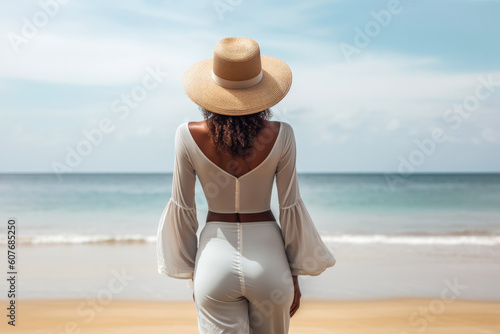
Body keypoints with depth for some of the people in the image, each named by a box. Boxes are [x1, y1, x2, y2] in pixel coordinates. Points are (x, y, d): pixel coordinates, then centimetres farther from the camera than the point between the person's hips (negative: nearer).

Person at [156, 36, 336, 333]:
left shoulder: (189, 136, -11)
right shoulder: (280, 136, -12)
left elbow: (183, 209, -5)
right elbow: (290, 208, -6)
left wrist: (192, 274, 9)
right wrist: (294, 276, 7)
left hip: (216, 258, -1)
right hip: (268, 257, 1)